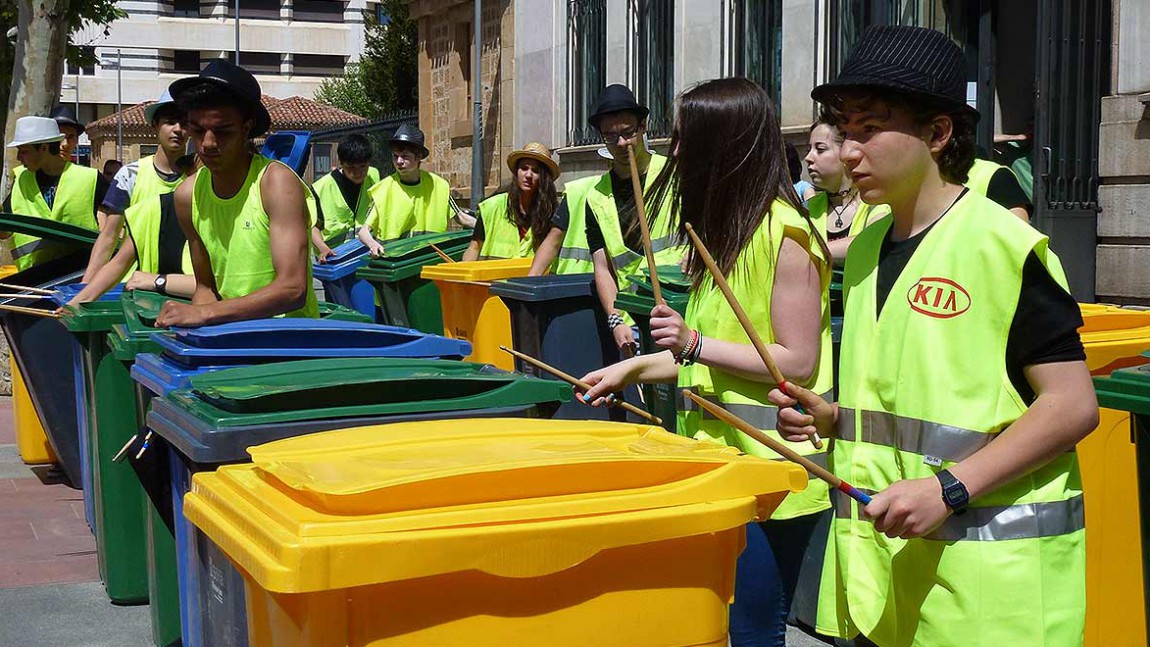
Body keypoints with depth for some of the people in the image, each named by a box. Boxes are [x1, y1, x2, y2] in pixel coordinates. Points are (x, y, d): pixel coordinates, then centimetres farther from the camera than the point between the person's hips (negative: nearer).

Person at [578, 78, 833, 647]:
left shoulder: (783, 232, -16)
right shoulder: (728, 229, 12)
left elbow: (797, 362, -18)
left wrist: (694, 343, -21)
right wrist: (633, 368, 13)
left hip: (771, 468, -9)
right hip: (721, 454, 9)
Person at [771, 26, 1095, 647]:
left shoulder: (1004, 245, -12)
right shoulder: (865, 251, 11)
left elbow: (1073, 405, -14)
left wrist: (949, 488, -21)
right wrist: (830, 418, 2)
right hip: (883, 557, 7)